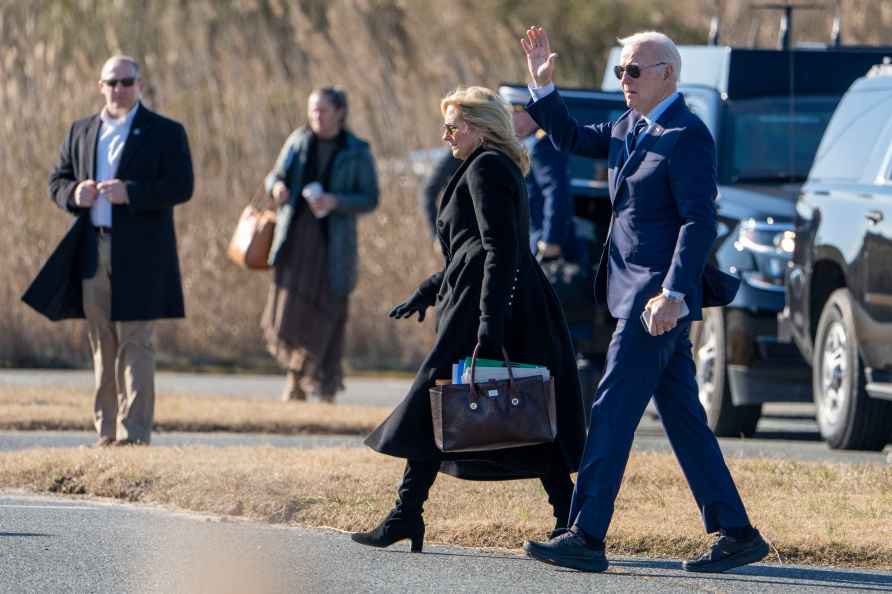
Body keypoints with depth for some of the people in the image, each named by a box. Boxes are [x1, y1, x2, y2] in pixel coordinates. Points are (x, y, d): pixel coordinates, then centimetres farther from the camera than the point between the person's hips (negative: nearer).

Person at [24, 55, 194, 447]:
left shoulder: (166, 133, 1)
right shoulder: (81, 133, 16)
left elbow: (181, 187, -8)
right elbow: (57, 181, 16)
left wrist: (130, 193, -20)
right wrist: (74, 193, -8)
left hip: (140, 256, -5)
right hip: (92, 253, 5)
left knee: (135, 343, -9)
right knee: (102, 347, 7)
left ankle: (134, 433, -11)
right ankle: (107, 431, 11)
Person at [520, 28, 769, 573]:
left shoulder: (687, 136, -13)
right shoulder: (627, 128, 15)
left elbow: (699, 221, -18)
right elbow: (569, 138, 28)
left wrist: (672, 294, -24)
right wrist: (543, 85, 13)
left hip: (658, 296, -9)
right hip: (634, 292, 9)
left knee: (613, 411, -10)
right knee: (683, 417, 10)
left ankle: (586, 538, -10)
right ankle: (737, 535, 12)